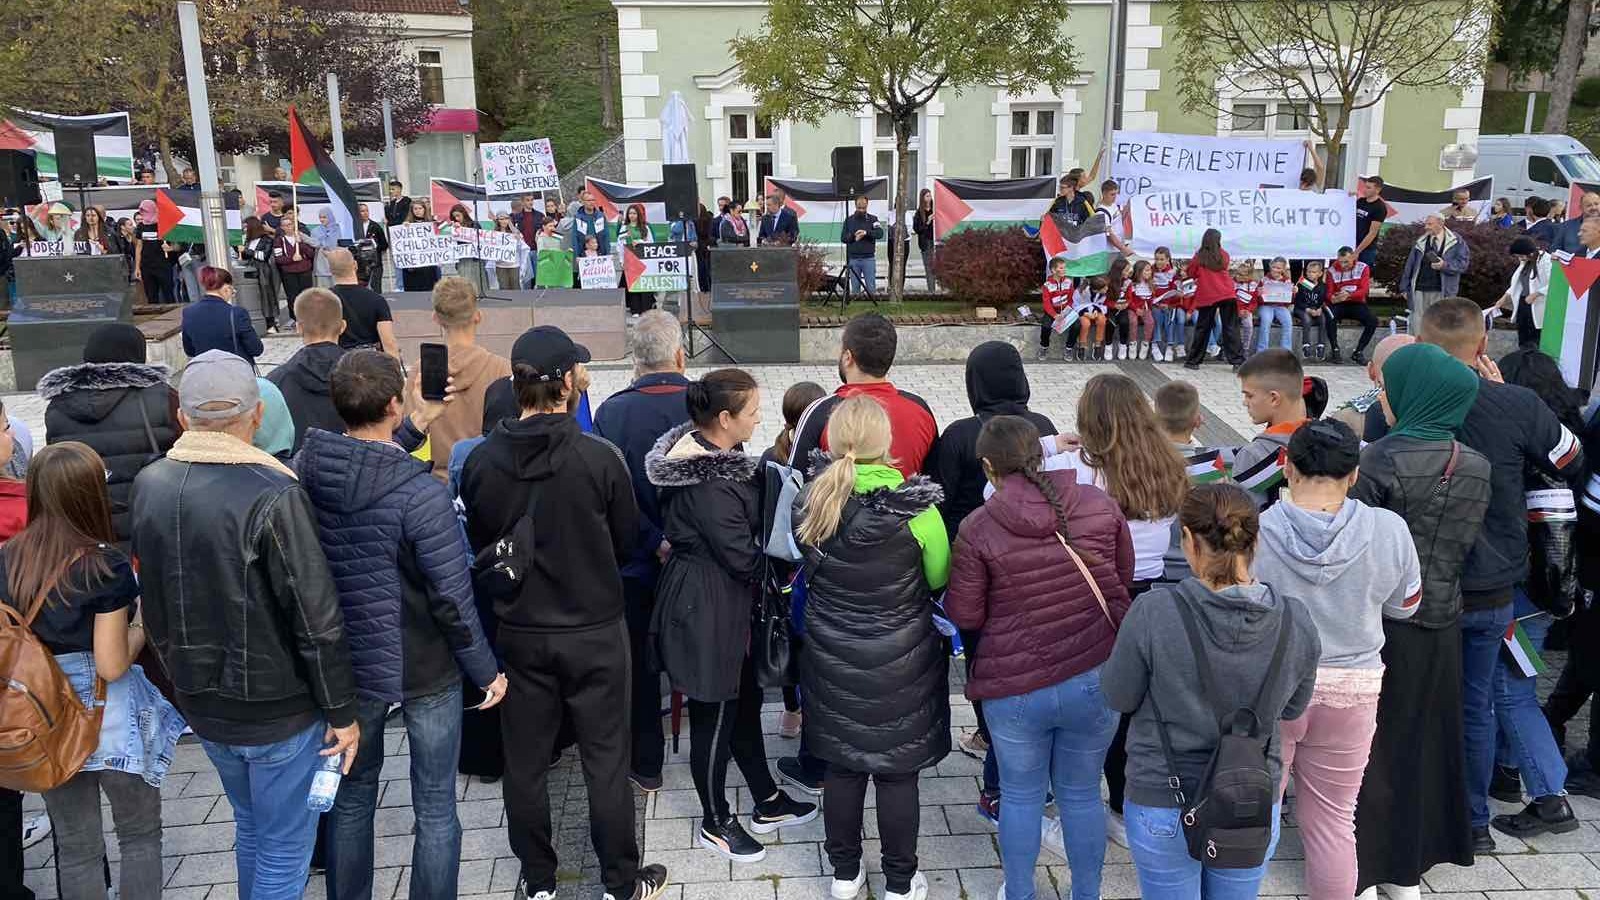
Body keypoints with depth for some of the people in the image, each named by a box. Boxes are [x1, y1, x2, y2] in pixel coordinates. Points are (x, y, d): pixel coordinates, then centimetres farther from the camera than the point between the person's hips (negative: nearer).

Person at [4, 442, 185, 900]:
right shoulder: (106, 568, -20)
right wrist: (141, 623, -3)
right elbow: (112, 665, -19)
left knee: (75, 845, 17)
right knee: (140, 833, 14)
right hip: (108, 720, -5)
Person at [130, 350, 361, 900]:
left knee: (250, 828, 26)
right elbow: (317, 618, -22)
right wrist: (342, 711, -11)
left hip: (199, 702, 7)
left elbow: (150, 599, 9)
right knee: (284, 852, 10)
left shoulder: (148, 485, -3)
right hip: (277, 710, -6)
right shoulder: (274, 497, -24)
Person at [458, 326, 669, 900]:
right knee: (605, 759, 11)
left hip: (518, 631, 3)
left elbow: (479, 543, 4)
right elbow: (627, 542, -4)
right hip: (594, 629, -2)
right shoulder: (599, 457, -19)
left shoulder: (481, 461, -11)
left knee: (525, 761, 16)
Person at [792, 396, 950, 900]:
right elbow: (940, 578, -5)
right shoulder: (914, 508, -19)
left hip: (832, 657, 3)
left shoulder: (811, 503, -9)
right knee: (897, 772, 11)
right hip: (899, 660, -3)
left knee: (841, 764, 17)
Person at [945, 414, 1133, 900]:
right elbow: (1123, 579, 10)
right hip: (1096, 678, 2)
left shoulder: (978, 527, -13)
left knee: (1021, 794, 19)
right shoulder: (1099, 504, -4)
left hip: (1016, 688, -2)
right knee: (1082, 794, 20)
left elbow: (964, 614, -6)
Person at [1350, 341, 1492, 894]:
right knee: (1424, 739, 16)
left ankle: (1364, 872, 15)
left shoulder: (1380, 461, -19)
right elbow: (1466, 543, 9)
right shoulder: (1476, 468, 0)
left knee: (1370, 743, 7)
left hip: (1381, 621, -5)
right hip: (1441, 624, 5)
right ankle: (1408, 867, 28)